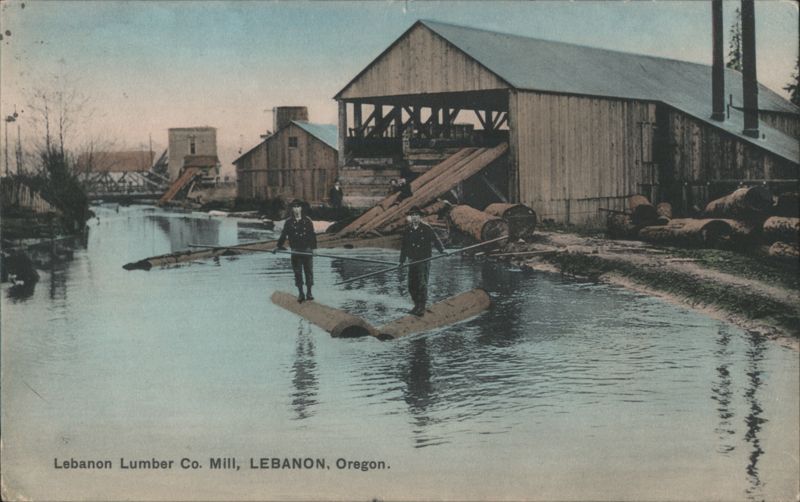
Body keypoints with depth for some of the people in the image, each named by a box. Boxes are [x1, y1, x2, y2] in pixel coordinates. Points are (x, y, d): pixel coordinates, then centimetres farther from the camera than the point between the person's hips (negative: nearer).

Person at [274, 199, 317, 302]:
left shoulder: (307, 220, 1)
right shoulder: (289, 222, 2)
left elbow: (312, 235, 3)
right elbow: (283, 235, 6)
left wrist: (313, 247, -2)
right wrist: (278, 246, 0)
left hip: (307, 250, 0)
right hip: (295, 250, 0)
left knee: (309, 271, 3)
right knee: (297, 272, 3)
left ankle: (309, 292, 12)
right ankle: (300, 293, 11)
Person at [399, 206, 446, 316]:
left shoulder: (427, 229, -4)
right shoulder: (408, 230, 9)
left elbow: (436, 240, -9)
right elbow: (404, 246, 15)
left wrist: (442, 250, -25)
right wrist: (402, 261, 16)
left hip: (424, 261, -5)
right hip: (412, 261, 5)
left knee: (422, 284, -10)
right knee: (412, 285, 5)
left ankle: (421, 307, -7)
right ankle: (417, 305, 20)